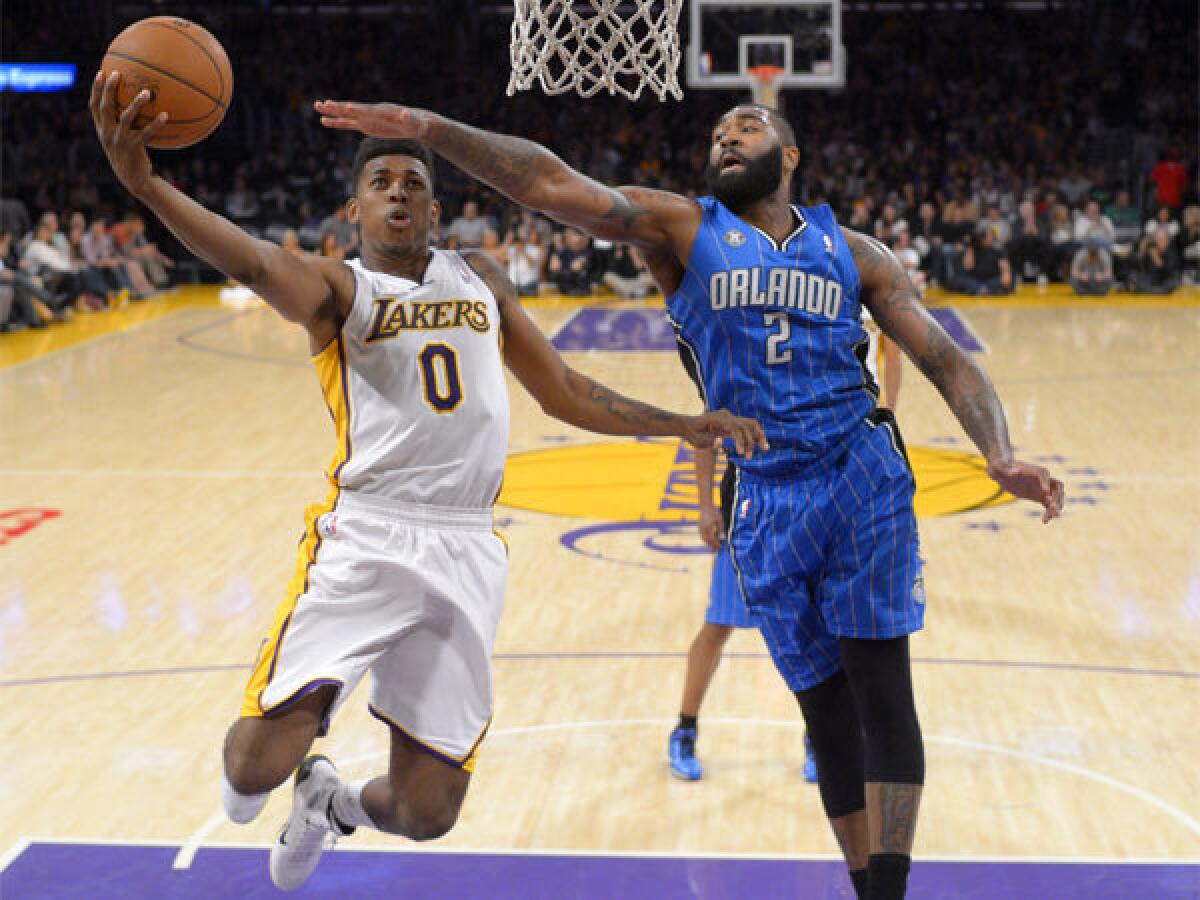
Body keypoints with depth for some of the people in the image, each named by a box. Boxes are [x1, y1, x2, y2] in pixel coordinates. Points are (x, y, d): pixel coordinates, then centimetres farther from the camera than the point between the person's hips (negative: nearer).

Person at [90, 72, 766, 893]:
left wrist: (683, 425, 19)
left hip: (466, 553, 4)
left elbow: (565, 393, 25)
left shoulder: (480, 278, 19)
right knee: (257, 765, -17)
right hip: (367, 540, -3)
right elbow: (256, 263, -19)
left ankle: (331, 802, 40)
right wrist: (145, 185, -38)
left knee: (426, 814, 4)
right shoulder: (337, 287, 4)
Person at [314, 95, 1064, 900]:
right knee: (824, 707, 6)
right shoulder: (682, 229, 6)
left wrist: (1000, 455, -12)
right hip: (764, 500, 0)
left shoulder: (851, 253, 9)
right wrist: (424, 128, -16)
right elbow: (555, 185, -6)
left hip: (864, 479, 0)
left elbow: (947, 360, 6)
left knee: (881, 690, -6)